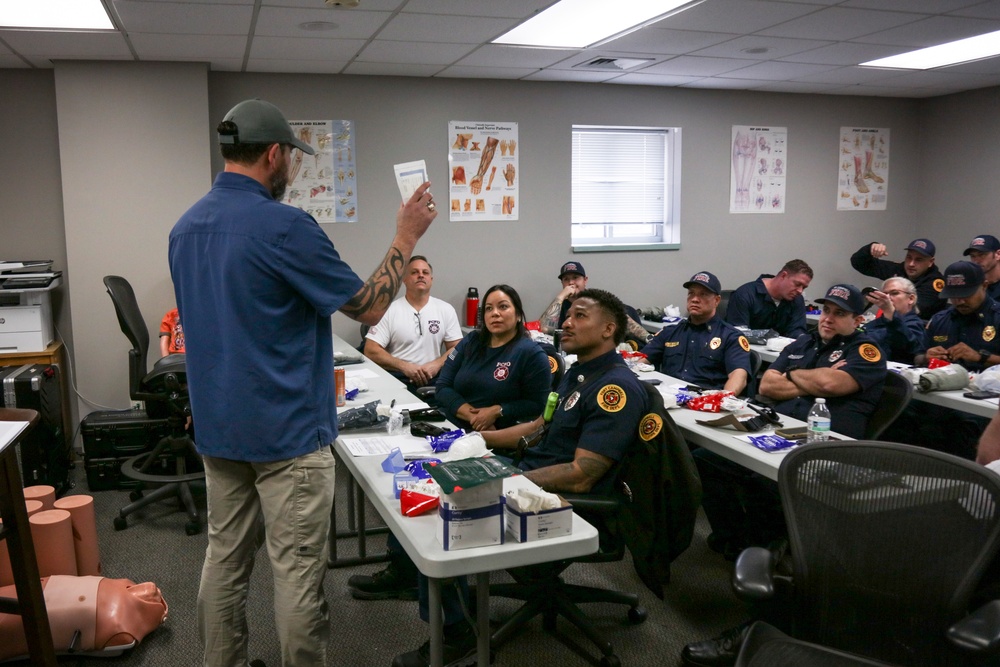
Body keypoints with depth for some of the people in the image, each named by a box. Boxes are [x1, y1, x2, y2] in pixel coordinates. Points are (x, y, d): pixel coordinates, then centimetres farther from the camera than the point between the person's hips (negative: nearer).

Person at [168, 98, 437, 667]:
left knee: (225, 557, 17)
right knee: (298, 571, 4)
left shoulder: (186, 228, 7)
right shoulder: (285, 227, -18)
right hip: (286, 431, -8)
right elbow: (369, 307, -12)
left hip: (217, 428, 8)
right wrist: (406, 238, -2)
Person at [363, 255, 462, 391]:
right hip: (397, 379, -3)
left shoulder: (446, 309, 12)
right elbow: (371, 351, -1)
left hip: (434, 378, 3)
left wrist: (437, 364, -9)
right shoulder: (388, 310, 4)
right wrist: (404, 366, -12)